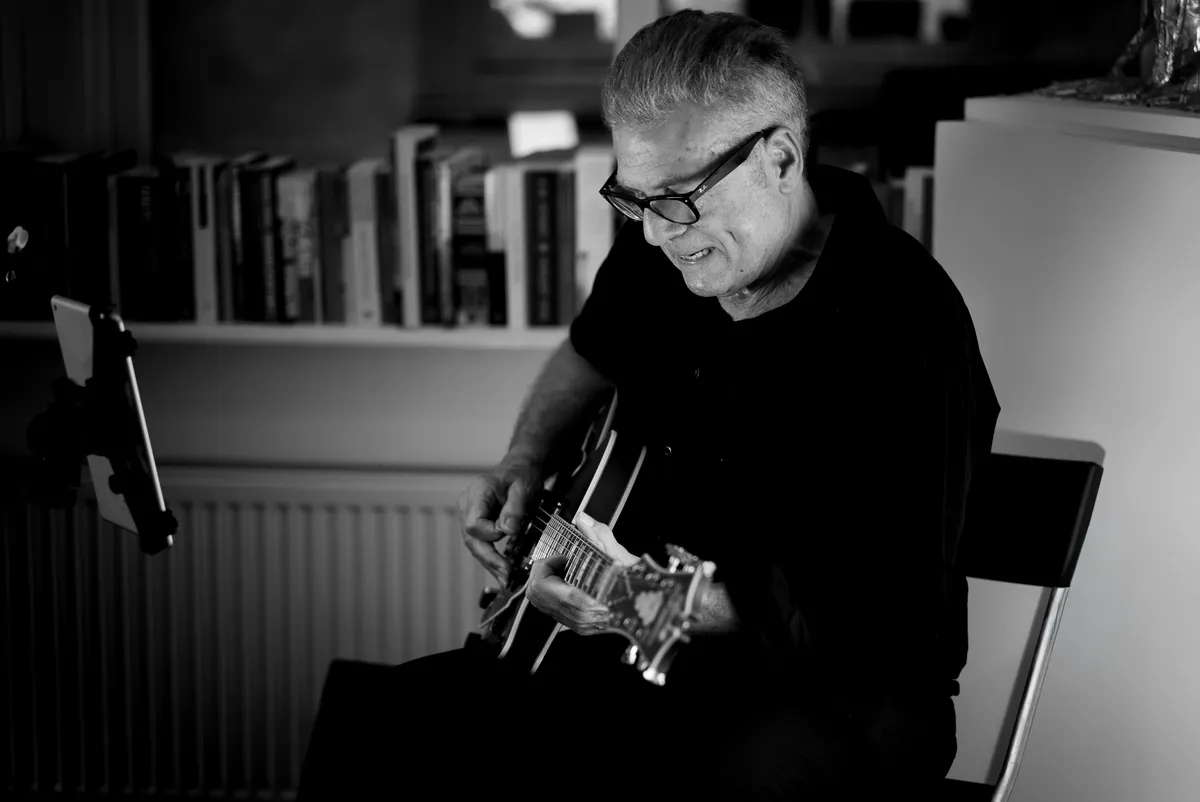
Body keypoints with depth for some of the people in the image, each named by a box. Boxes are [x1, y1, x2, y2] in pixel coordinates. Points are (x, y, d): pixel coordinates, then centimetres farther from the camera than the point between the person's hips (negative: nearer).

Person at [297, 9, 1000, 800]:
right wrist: (529, 459, 9)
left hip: (842, 686, -6)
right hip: (653, 659, 7)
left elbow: (871, 621, -24)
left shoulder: (899, 329, -22)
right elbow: (593, 351, 28)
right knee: (393, 718, -13)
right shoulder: (661, 256, 1)